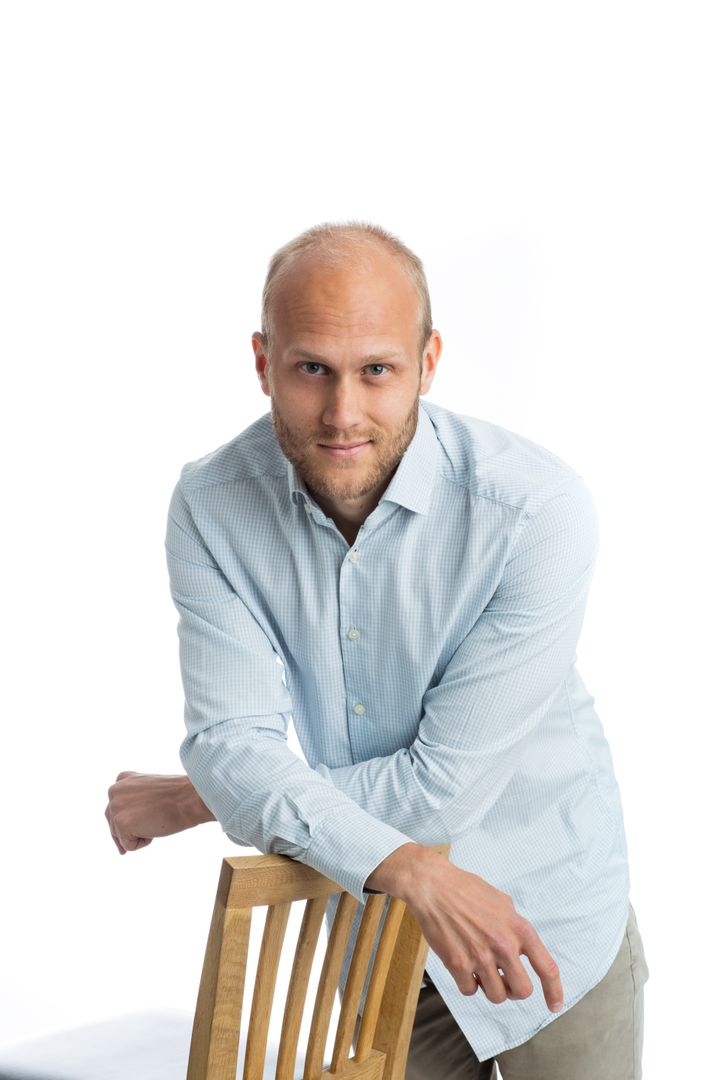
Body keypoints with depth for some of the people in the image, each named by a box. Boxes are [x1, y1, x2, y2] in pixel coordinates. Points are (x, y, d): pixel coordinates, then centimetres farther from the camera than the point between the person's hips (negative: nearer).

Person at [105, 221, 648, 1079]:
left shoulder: (534, 509, -26)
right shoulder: (211, 504, -14)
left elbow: (445, 785, -25)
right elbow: (233, 742, -20)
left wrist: (198, 801, -15)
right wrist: (406, 870, -37)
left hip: (548, 930, -2)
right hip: (368, 929, 3)